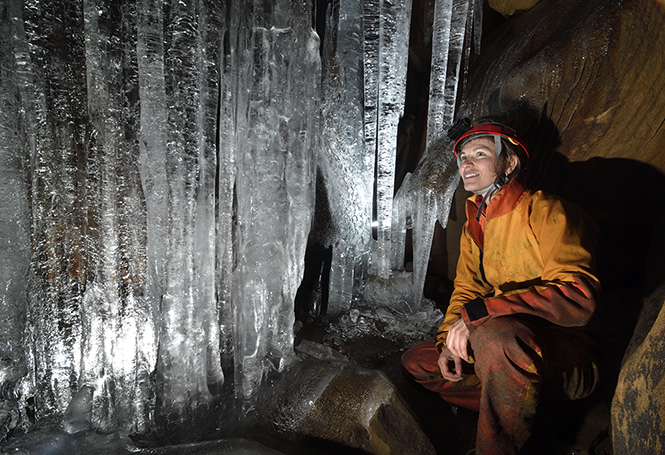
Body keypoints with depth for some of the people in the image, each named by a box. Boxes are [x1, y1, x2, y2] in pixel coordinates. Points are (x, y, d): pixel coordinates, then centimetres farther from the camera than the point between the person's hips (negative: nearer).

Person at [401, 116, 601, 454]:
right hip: (514, 350, 8)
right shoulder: (473, 225, 10)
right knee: (416, 362, 5)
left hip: (569, 356, -8)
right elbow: (466, 289, 14)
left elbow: (577, 298, -28)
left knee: (495, 333, -38)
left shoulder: (544, 211, -15)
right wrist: (450, 339, -6)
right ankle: (524, 414, 0)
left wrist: (476, 312, -30)